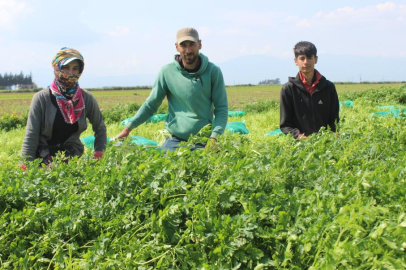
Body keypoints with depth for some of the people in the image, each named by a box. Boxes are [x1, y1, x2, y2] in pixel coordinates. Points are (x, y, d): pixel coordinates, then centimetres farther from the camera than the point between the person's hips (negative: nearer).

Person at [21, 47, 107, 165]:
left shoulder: (87, 99, -1)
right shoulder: (41, 98, -8)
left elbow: (100, 129, 11)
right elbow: (31, 137, -8)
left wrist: (99, 155, -1)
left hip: (73, 159, 2)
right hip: (43, 161, -2)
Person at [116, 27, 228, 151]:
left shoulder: (213, 71, -1)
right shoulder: (167, 71, 0)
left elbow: (221, 109, -1)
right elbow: (151, 104, 7)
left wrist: (214, 137, -15)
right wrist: (128, 128, -1)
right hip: (174, 140, 1)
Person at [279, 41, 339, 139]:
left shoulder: (328, 87, 12)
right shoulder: (288, 89, 5)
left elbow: (334, 120, 14)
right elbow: (285, 125, 5)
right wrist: (298, 136, -12)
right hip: (300, 142, -1)